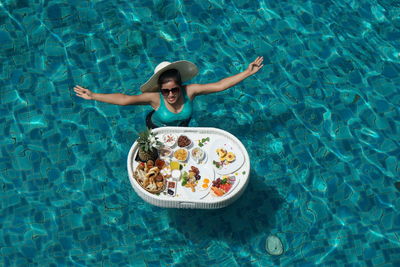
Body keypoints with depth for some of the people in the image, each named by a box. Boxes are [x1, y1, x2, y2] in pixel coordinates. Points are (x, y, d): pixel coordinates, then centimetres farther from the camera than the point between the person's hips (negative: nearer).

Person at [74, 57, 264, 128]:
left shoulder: (189, 91, -32)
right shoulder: (155, 98, -36)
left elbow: (220, 85, -32)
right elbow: (123, 99, -42)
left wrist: (247, 73, -36)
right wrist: (93, 96, -48)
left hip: (182, 129, 2)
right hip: (158, 130, -2)